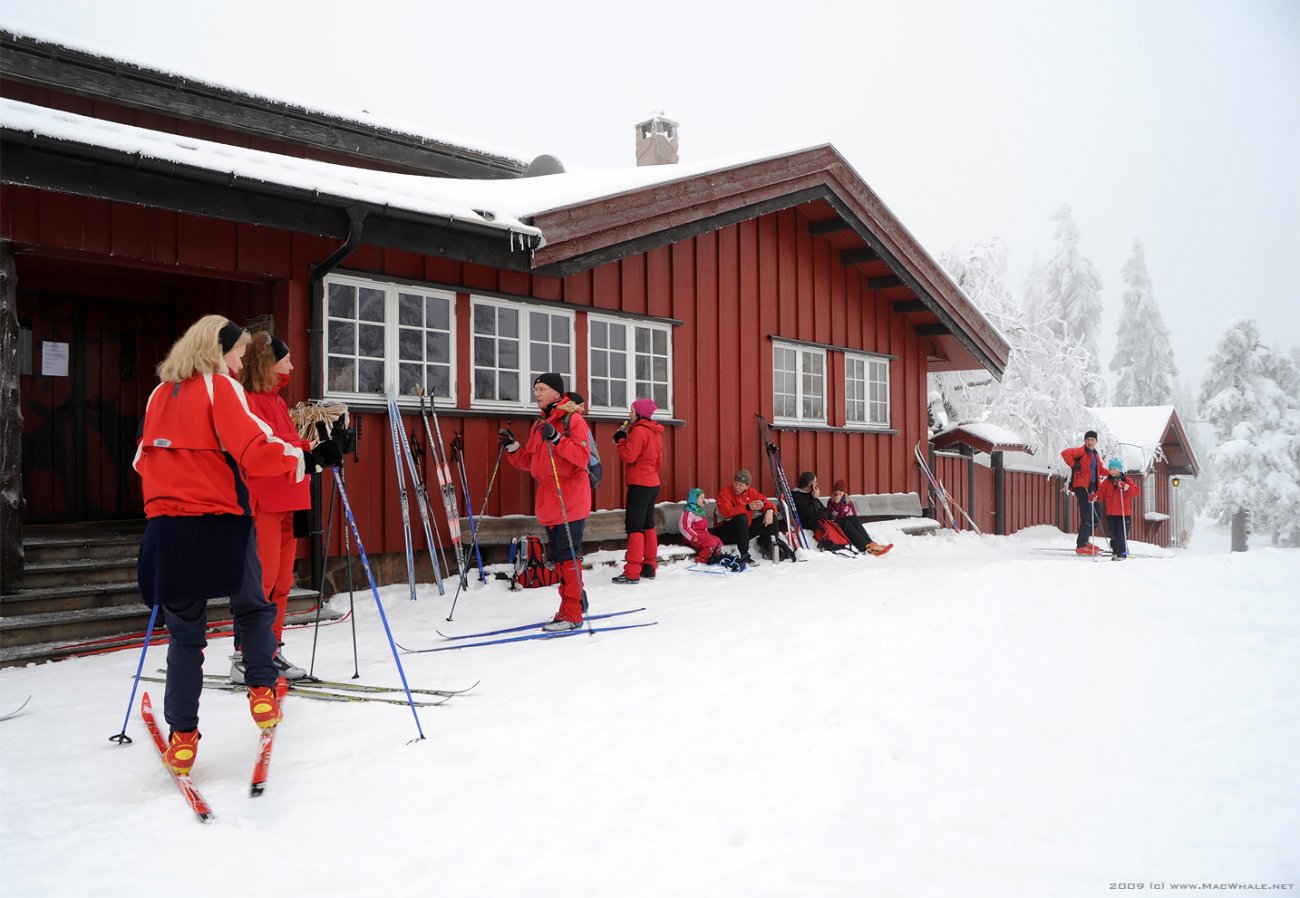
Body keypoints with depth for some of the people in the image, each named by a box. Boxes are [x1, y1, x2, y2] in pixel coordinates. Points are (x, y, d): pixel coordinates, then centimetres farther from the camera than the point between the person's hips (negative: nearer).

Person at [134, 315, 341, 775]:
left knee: (185, 630, 11)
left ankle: (182, 735, 11)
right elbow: (254, 448, -19)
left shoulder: (160, 394, 15)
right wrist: (306, 460, -15)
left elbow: (143, 460, 21)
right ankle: (261, 692, 11)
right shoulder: (220, 387, -5)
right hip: (219, 523, -5)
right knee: (254, 608, 19)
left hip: (167, 526, 5)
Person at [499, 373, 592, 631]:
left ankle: (572, 614, -3)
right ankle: (575, 603, 24)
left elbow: (583, 457, -19)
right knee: (558, 557, 13)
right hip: (548, 503, 8)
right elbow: (528, 463, 19)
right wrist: (512, 447, 4)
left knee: (568, 556, -7)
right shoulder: (539, 426, 17)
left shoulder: (573, 420, -7)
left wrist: (556, 439, -28)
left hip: (570, 502, -8)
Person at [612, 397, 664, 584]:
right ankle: (649, 567, 18)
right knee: (648, 525, 14)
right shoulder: (655, 432, 14)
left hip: (639, 484, -9)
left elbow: (628, 456, -18)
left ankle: (632, 573, -10)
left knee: (634, 526, -9)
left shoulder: (639, 431, -13)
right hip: (652, 483, 9)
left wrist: (620, 439, -4)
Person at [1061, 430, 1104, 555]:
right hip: (1081, 487, -9)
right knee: (1087, 516, -15)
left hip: (1092, 487, 9)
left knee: (1096, 516, 16)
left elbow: (1100, 469, 32)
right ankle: (1080, 546, -12)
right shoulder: (1081, 451, -8)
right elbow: (1065, 453, -22)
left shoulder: (1095, 455, 19)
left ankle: (1085, 541, 31)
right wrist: (1073, 465, -27)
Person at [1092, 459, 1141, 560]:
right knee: (1113, 535, 9)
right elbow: (1101, 492, 2)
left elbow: (1136, 491, -10)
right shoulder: (1106, 482, 9)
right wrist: (1095, 497, -18)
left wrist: (1125, 487, -26)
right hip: (1111, 513, 3)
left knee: (1122, 536, -5)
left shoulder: (1127, 480, 1)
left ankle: (1122, 553, 5)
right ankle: (1115, 551, 23)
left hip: (1124, 513, -3)